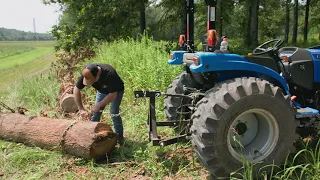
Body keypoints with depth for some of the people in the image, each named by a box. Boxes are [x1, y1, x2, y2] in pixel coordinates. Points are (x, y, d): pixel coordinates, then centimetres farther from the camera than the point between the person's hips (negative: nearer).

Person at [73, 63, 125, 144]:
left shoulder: (109, 74, -42)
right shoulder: (86, 74, -28)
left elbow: (113, 94, -34)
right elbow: (76, 90, -18)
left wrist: (99, 105, -33)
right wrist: (81, 109, -22)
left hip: (116, 90, -5)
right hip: (102, 90, 5)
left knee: (114, 113, -13)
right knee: (96, 112, -2)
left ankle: (119, 138, 1)